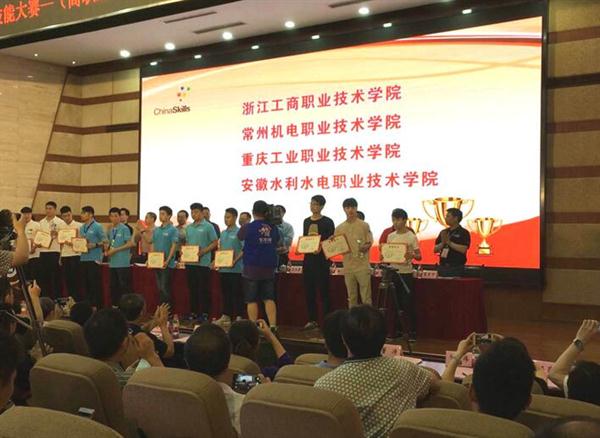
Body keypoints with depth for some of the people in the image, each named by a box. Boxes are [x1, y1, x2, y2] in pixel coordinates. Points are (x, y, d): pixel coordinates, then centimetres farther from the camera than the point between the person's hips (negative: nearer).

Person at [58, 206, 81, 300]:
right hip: (64, 256, 5)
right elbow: (61, 244, 16)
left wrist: (73, 243, -20)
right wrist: (60, 258, 11)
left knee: (75, 280, -6)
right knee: (67, 280, 7)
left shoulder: (79, 226, -3)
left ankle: (77, 301, -1)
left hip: (75, 255, -5)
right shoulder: (61, 228, 13)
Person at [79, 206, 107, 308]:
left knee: (95, 284, -5)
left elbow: (105, 241, -8)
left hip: (94, 258, -7)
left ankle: (97, 305, -1)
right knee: (85, 283, 9)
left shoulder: (97, 227, -5)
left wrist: (94, 245, -20)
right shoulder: (82, 227, 15)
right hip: (83, 258, 7)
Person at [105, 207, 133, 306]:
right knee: (113, 286, 12)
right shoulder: (110, 230, 14)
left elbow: (130, 244, -13)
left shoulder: (124, 229, -7)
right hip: (112, 262, 7)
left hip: (123, 263, -7)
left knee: (124, 286, -4)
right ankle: (115, 305, 21)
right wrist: (107, 251, 1)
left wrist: (115, 250, -15)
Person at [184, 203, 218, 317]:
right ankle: (193, 312, 18)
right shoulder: (189, 227, 14)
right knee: (192, 288, 11)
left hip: (203, 262, -6)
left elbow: (215, 242, -6)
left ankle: (205, 313, 4)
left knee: (204, 290, -1)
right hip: (190, 262, 6)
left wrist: (203, 251, -18)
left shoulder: (208, 226, -5)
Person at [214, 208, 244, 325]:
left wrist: (235, 260, -22)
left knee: (236, 293, -2)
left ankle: (238, 317, 3)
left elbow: (244, 249, -12)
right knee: (225, 292, 12)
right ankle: (225, 316, 20)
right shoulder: (223, 233, 14)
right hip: (223, 267, 7)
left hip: (235, 268, -7)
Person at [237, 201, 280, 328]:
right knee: (269, 298, 7)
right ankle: (273, 325, -1)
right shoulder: (273, 227, 1)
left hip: (252, 267, -3)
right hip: (269, 267, 4)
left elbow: (240, 237, 11)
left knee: (252, 300, 4)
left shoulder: (248, 227, -10)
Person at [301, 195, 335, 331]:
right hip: (308, 259, 6)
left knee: (323, 291, -3)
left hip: (321, 260, -5)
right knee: (309, 291, 7)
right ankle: (312, 320, 15)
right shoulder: (306, 221, 14)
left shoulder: (327, 222, -2)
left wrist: (321, 248, -21)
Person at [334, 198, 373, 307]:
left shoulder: (364, 225, -1)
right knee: (351, 297, 11)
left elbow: (369, 243, -4)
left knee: (366, 296, -2)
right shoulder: (339, 228, 8)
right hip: (348, 266, 4)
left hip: (363, 266, -3)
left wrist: (365, 247, -25)